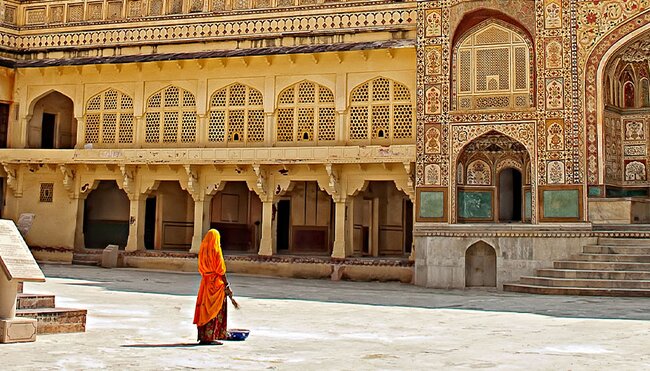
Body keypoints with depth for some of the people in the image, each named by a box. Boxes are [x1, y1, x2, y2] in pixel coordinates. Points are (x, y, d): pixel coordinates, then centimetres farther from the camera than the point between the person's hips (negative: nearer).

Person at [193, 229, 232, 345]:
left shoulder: (202, 250, 8)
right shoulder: (216, 251, -12)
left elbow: (201, 268, 10)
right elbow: (221, 270, -13)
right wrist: (227, 286, -8)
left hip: (205, 283, 7)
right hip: (216, 283, -7)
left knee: (204, 308, 11)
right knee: (215, 310, -1)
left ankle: (203, 336, 14)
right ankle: (211, 337, -2)